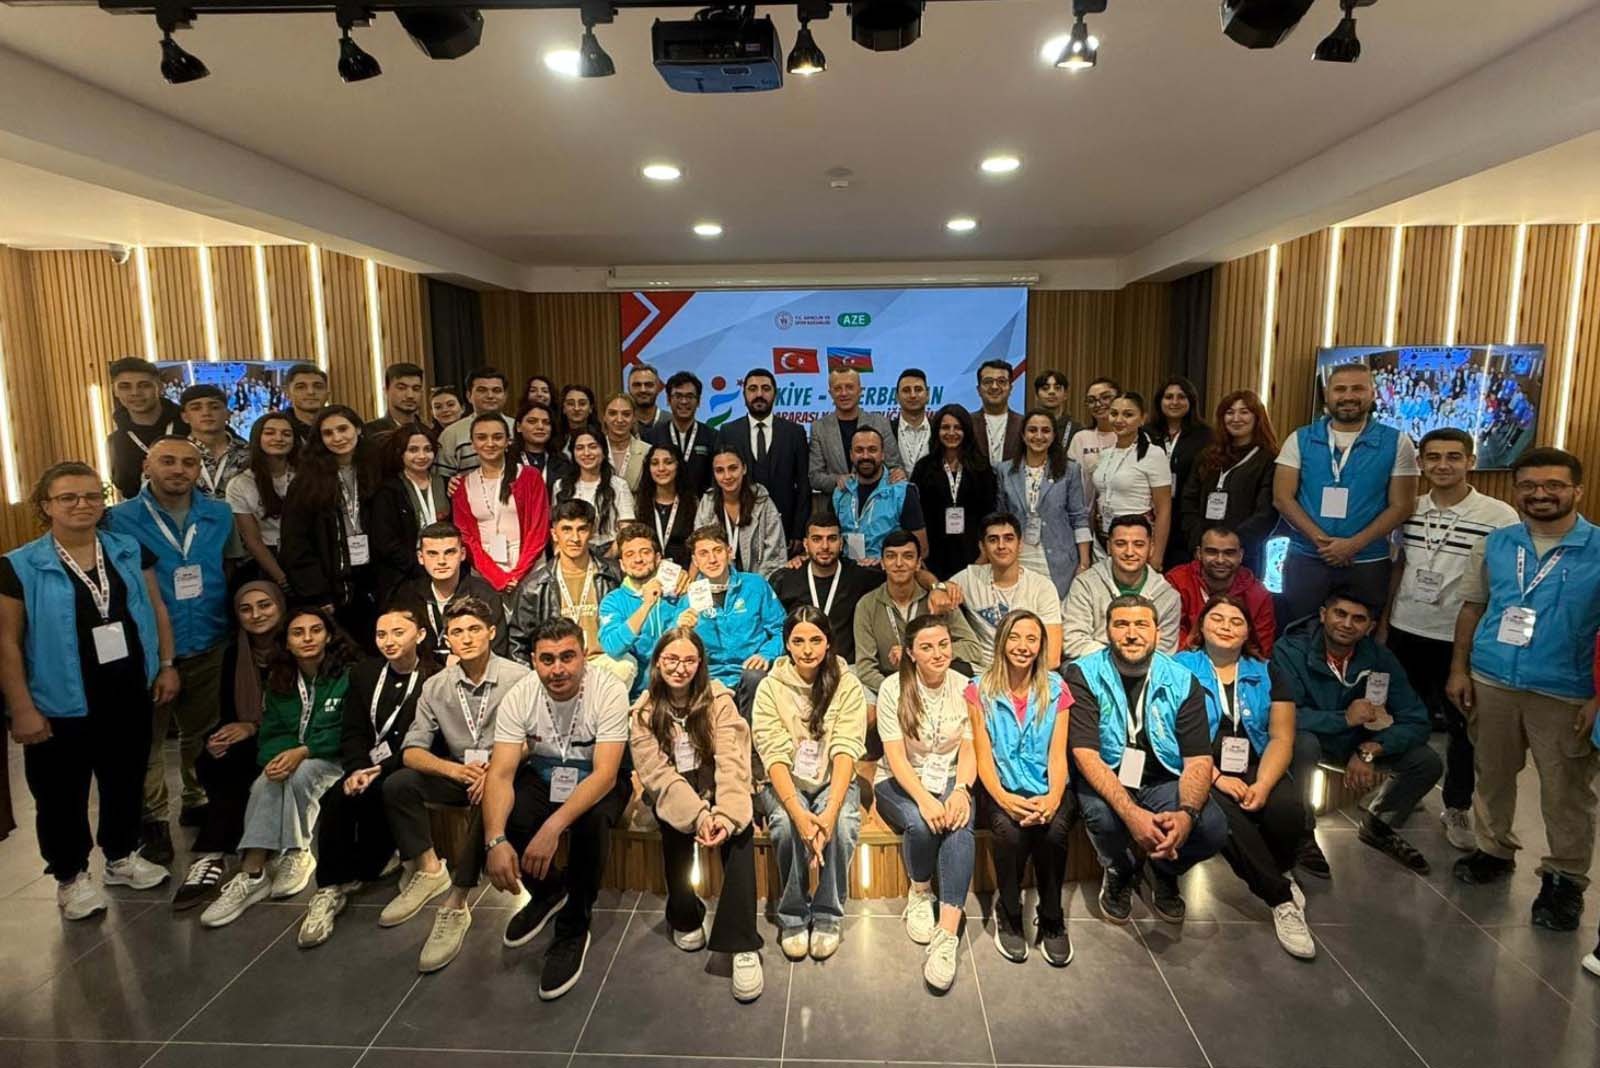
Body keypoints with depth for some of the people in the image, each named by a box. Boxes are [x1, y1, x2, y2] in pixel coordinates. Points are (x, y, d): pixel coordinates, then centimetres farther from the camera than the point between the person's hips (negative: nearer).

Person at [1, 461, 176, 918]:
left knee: (126, 781, 18)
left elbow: (156, 609, 9)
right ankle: (71, 876, 30)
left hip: (130, 696, 4)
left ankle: (122, 856, 37)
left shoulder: (130, 551, 1)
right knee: (62, 795, 11)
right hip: (61, 705, -3)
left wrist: (166, 665, 4)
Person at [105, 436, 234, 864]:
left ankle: (198, 802, 34)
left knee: (201, 733, 16)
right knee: (148, 740, 5)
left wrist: (232, 630, 4)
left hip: (208, 650, 3)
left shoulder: (220, 516, 3)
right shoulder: (119, 520, -7)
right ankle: (153, 820, 20)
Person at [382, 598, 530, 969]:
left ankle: (455, 907, -25)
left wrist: (495, 770, -31)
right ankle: (429, 869, -2)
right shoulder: (436, 687, 0)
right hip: (459, 773, 5)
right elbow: (411, 751, -3)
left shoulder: (519, 678, -14)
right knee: (396, 784, -16)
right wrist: (455, 770, -23)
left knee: (487, 799, -36)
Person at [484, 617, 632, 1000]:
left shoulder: (609, 691, -28)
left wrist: (553, 827, -46)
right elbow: (500, 773, -22)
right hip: (543, 775, 4)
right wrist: (496, 840, -40)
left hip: (598, 780, -3)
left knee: (590, 822, -35)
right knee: (501, 818, -25)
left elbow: (604, 774, -33)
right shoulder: (520, 696, -19)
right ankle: (548, 893, 7)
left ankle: (573, 930, -10)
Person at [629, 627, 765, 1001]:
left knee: (739, 827, -30)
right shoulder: (643, 712, -4)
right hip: (670, 790, 0)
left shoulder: (718, 699, -7)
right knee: (676, 824, -31)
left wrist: (725, 814, -36)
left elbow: (732, 762, -18)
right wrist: (698, 815, -31)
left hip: (712, 783, 0)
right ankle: (684, 918, -5)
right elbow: (658, 774, -15)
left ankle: (742, 945, -28)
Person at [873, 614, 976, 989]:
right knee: (920, 824, -33)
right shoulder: (894, 688, -8)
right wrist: (924, 799, -29)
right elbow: (896, 757, -13)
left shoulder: (965, 687, -1)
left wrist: (961, 791, -23)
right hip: (901, 781, -1)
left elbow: (968, 750, -3)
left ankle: (946, 936, -32)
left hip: (951, 779, 2)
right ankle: (919, 894, -1)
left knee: (960, 827, -31)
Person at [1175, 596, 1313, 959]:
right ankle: (1282, 898, -12)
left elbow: (1282, 738, 5)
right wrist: (1217, 777, -17)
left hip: (1256, 770, 3)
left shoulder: (1267, 674, 14)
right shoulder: (1181, 667, 3)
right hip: (1205, 772, -3)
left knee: (1288, 810, -27)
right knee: (1226, 817, -32)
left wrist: (1262, 785, -12)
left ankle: (1281, 874, 5)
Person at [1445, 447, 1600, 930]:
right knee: (1492, 774, 17)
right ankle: (1494, 850, 34)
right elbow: (1472, 608, 10)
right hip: (1490, 682, 3)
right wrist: (1459, 669, 4)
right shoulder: (1495, 544, 5)